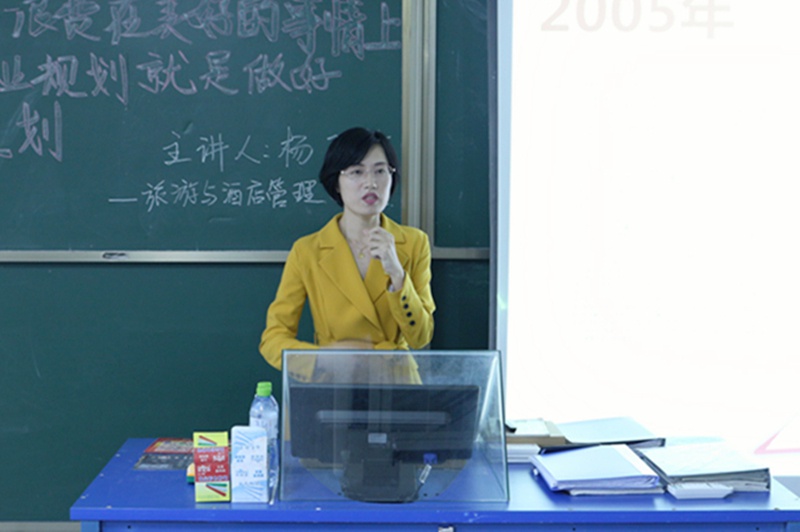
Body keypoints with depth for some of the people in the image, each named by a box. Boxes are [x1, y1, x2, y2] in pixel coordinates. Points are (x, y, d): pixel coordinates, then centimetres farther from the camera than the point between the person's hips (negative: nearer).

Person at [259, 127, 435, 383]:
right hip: (332, 388, -1)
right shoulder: (307, 252, -2)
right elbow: (273, 341, -1)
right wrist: (329, 358, -17)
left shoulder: (414, 243, 4)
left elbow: (420, 338, 0)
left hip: (397, 384, 1)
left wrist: (396, 273, -14)